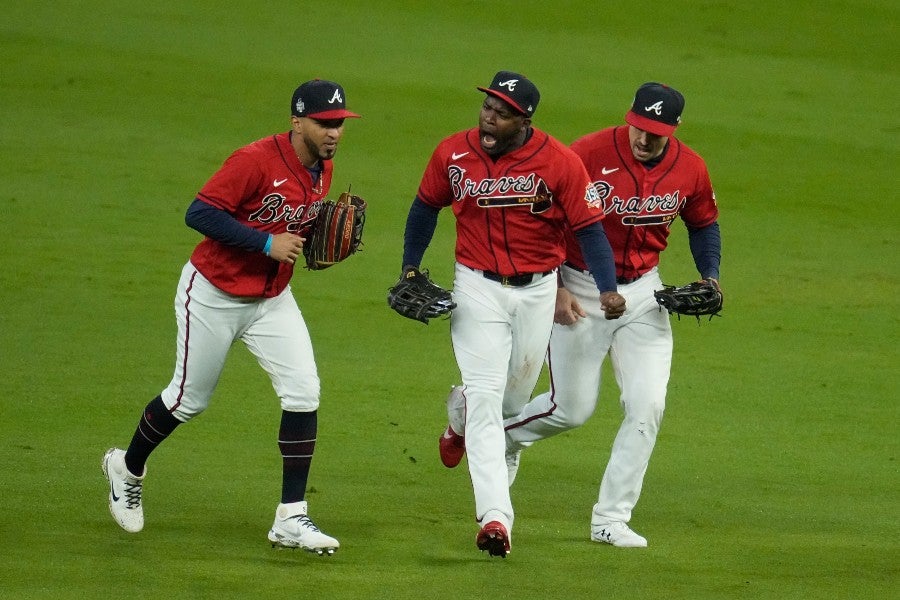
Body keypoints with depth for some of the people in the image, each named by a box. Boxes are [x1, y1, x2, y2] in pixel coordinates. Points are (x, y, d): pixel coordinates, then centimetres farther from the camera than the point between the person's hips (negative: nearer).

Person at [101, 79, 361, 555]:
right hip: (213, 296, -6)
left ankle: (291, 519, -5)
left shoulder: (322, 169, -1)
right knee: (190, 398, 10)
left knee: (303, 393, -9)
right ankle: (127, 468, 39)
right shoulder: (256, 161, -26)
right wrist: (267, 243, -31)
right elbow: (199, 213, -29)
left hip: (272, 300, 6)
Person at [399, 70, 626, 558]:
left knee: (514, 397, 14)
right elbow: (426, 207, 11)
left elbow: (589, 227, -10)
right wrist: (410, 268, 11)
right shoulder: (452, 154, -7)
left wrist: (607, 289, -22)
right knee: (486, 395, -12)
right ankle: (494, 516, -14)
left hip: (537, 291, 1)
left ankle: (462, 414, 51)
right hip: (477, 287, -1)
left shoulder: (559, 162, -14)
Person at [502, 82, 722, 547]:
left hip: (643, 293, 4)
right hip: (579, 292, -4)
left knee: (647, 405, -6)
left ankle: (611, 520, 4)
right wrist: (554, 289, -16)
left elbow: (703, 224, 14)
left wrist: (709, 278, -1)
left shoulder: (689, 169, -6)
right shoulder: (588, 155, -20)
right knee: (571, 408, 2)